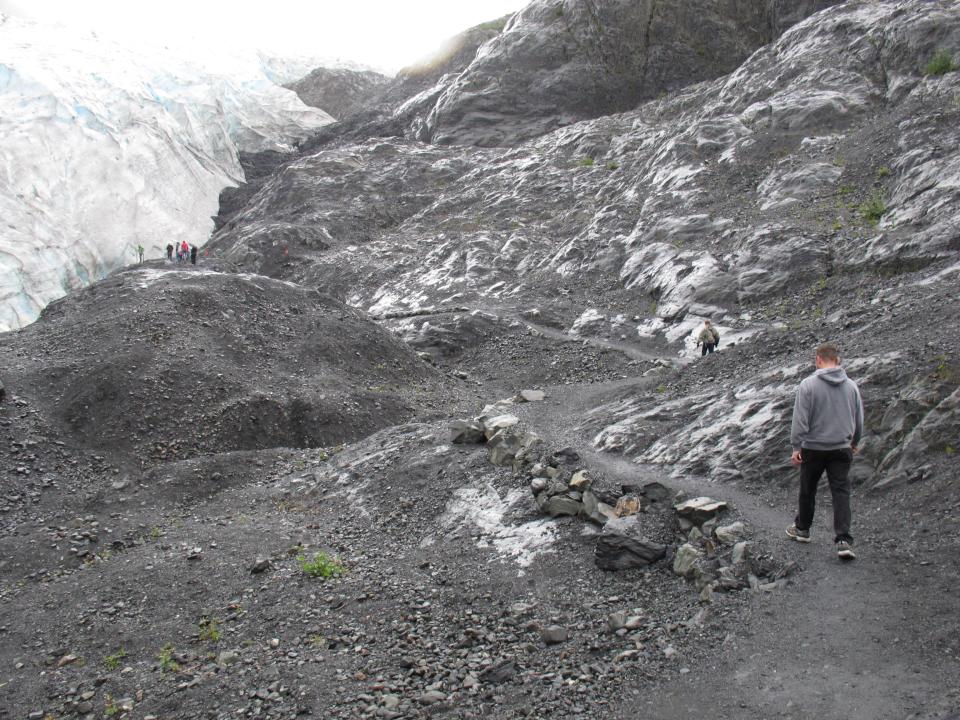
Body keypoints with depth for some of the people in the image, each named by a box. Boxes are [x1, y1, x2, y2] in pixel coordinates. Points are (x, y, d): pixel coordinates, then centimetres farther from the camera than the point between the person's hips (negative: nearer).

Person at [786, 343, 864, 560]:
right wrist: (854, 442, 27)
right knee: (841, 493, 1)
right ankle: (843, 540, -9)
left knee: (808, 491, 15)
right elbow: (859, 420, 12)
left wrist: (796, 446, -6)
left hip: (813, 448, -2)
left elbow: (800, 419, -13)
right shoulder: (851, 385, 2)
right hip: (842, 448, 2)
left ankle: (802, 529, 32)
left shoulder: (808, 385, -11)